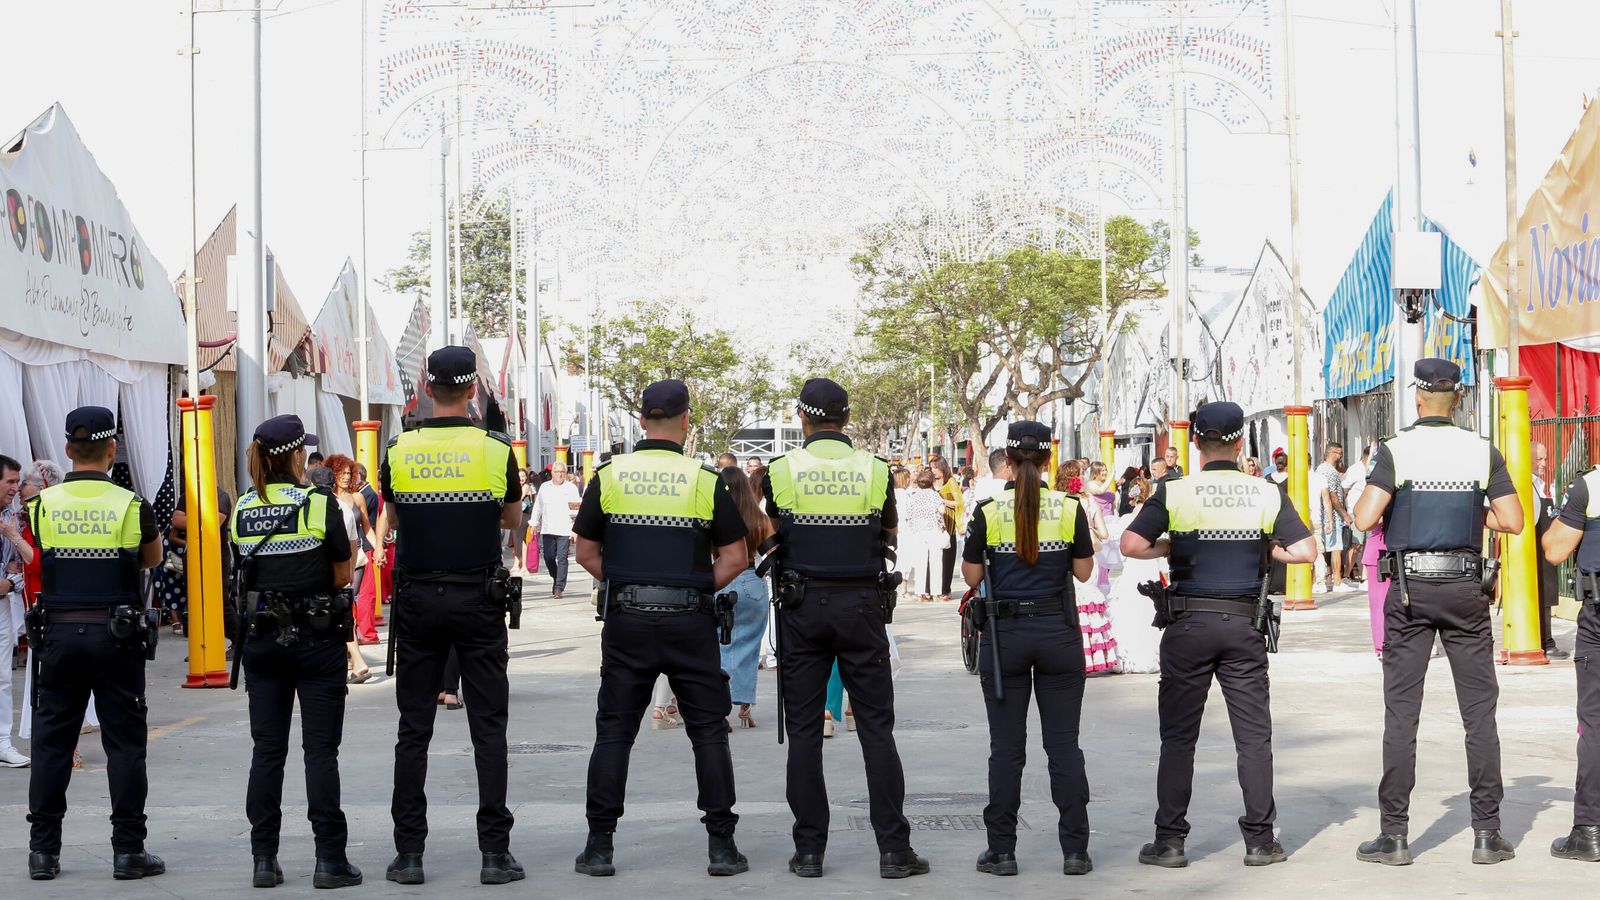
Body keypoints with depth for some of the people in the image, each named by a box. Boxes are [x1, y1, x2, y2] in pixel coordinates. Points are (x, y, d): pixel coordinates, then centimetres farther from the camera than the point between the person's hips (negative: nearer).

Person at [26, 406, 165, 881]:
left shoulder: (43, 504, -2)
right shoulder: (130, 505, -6)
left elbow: (44, 555, 13)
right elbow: (153, 557, 9)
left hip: (59, 633, 2)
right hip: (116, 635, -2)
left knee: (52, 742, 10)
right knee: (124, 742, 4)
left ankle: (43, 850, 12)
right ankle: (128, 850, 5)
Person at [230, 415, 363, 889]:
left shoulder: (242, 510, 3)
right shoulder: (319, 503, -9)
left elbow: (246, 571, 9)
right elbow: (343, 576, -2)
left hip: (262, 637, 4)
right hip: (316, 636, -4)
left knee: (267, 749, 8)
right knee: (320, 748, 1)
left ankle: (264, 859, 10)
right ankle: (329, 859, 2)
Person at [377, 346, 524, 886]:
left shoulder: (399, 451, -2)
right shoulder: (496, 449, -5)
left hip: (417, 599, 1)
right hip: (477, 599, -1)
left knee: (414, 729, 7)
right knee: (488, 726, 3)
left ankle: (409, 853, 8)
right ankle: (495, 852, 2)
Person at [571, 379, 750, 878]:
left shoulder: (609, 476, 0)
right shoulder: (706, 481, -4)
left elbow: (586, 552, 6)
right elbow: (735, 558, -3)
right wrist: (699, 589, 8)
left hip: (626, 618, 1)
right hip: (690, 621, -1)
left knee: (614, 731, 8)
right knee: (709, 732, 7)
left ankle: (599, 846, 8)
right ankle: (722, 846, 7)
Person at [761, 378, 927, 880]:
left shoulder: (781, 472, -3)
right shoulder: (875, 471, -1)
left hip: (803, 607, 0)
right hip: (862, 607, 0)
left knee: (804, 731, 6)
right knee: (876, 729, 4)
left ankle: (809, 851, 7)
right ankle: (894, 850, 3)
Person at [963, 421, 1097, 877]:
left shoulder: (989, 511, -6)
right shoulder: (1070, 508, -4)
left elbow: (971, 575, 0)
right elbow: (1083, 571, 3)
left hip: (1004, 632, -1)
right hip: (1058, 632, 1)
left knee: (1006, 746, 5)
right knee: (1064, 744, 6)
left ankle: (1002, 851, 8)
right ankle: (1075, 850, 8)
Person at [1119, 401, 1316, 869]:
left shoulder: (1175, 492, -4)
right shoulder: (1267, 494, 1)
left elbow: (1131, 545, -10)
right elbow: (1305, 550, -3)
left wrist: (1169, 547, 7)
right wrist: (1264, 549, 12)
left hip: (1188, 624, -1)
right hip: (1243, 624, 1)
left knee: (1178, 735, 6)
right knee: (1254, 734, 8)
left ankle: (1169, 840, 6)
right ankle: (1260, 839, 9)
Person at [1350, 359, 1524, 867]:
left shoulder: (1396, 451, -6)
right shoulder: (1483, 452, 1)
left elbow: (1364, 519, -15)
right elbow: (1513, 522, -1)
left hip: (1409, 589, -1)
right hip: (1465, 587, 2)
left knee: (1401, 712, 2)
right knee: (1479, 710, 7)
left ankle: (1394, 836, 2)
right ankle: (1487, 833, 7)